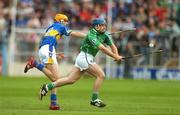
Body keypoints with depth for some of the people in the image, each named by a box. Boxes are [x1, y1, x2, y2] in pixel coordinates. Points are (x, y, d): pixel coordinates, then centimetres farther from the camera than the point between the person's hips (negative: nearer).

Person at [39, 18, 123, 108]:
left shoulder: (104, 35, 7)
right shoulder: (91, 35, -19)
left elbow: (113, 46, 15)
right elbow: (102, 48, -26)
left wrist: (116, 56, -5)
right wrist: (115, 56, -24)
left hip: (89, 59, 9)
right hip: (85, 57, -9)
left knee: (71, 80, 7)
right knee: (101, 75, -12)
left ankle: (47, 87, 10)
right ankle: (94, 99, -6)